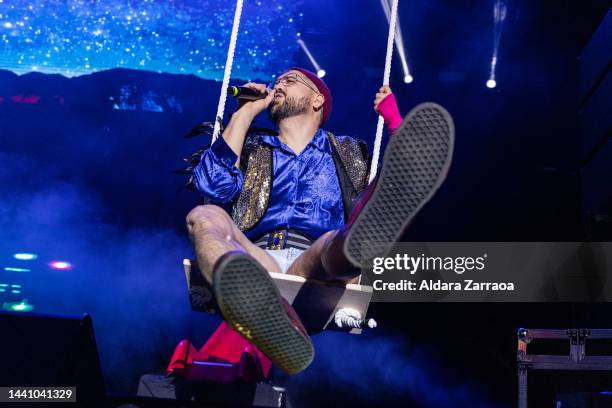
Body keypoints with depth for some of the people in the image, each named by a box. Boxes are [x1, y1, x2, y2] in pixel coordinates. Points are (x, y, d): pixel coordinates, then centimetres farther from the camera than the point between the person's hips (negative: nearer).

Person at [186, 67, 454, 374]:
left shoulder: (346, 153, 31)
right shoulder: (252, 150, 30)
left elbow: (400, 186, 19)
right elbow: (215, 186, 8)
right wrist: (245, 113, 15)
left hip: (315, 266, 0)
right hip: (253, 263, 0)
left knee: (335, 241, -33)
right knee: (205, 217, -31)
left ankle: (353, 242, -75)